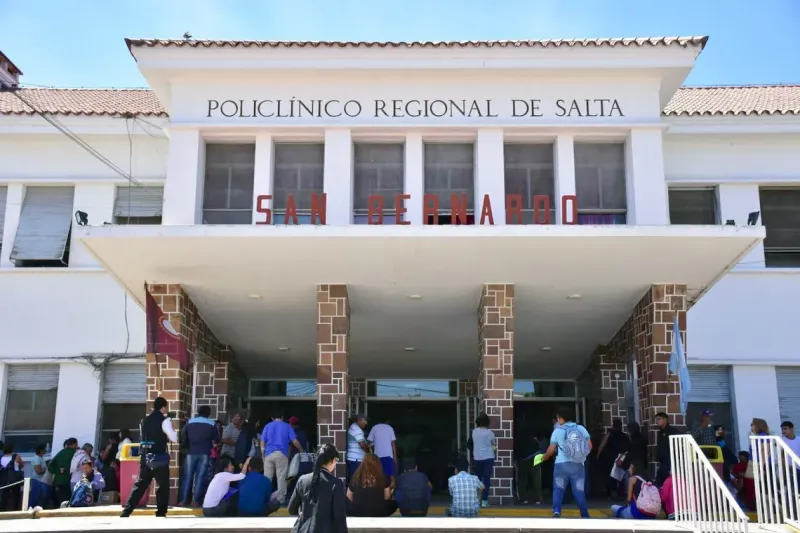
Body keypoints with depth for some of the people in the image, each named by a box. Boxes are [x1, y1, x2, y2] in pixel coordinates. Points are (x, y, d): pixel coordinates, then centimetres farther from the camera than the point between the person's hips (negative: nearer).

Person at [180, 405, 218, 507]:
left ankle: (184, 500, 3)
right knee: (200, 477, 1)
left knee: (188, 477, 6)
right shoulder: (212, 424, 4)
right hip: (204, 453, 0)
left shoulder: (190, 422, 5)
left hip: (191, 452, 1)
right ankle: (197, 501, -3)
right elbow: (216, 440, 4)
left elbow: (183, 436, 5)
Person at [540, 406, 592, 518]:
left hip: (562, 464, -2)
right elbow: (589, 446, 5)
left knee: (558, 489, 3)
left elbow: (551, 450, 2)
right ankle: (585, 516, 6)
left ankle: (556, 511, -18)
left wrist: (543, 458, 20)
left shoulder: (558, 431, 0)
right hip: (578, 465, 2)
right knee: (579, 491, 9)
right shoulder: (581, 429, 6)